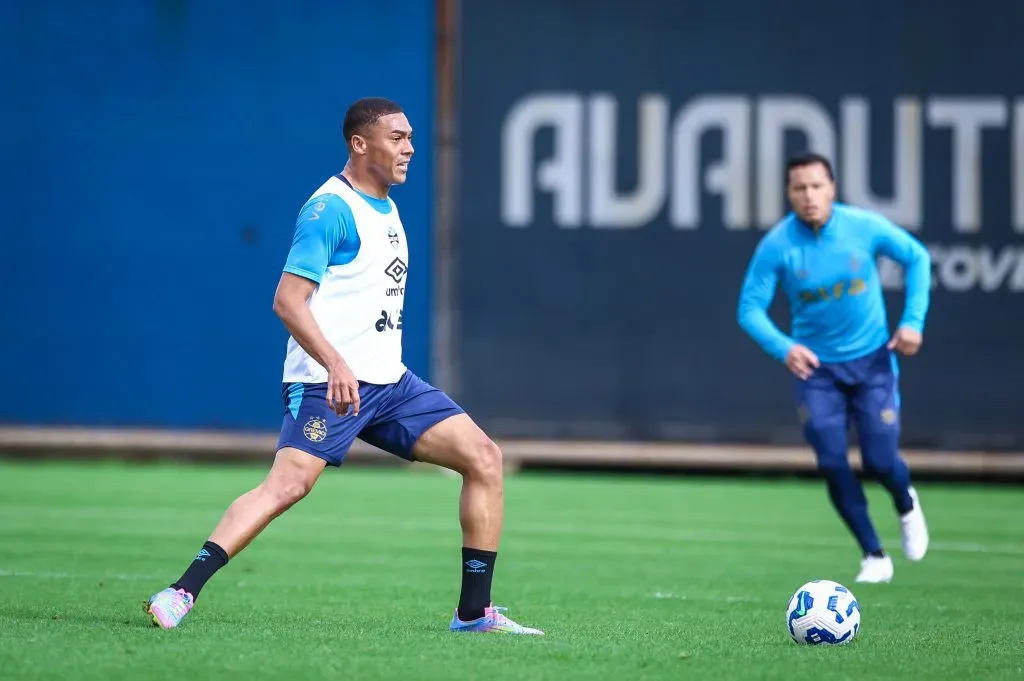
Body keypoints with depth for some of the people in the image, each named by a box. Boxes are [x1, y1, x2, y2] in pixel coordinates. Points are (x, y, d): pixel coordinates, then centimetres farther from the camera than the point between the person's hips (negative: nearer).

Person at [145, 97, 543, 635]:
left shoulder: (387, 208, 18)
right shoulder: (331, 208, -10)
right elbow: (287, 299, -18)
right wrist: (336, 364, -29)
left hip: (388, 382, 8)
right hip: (329, 383, -8)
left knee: (484, 458, 0)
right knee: (288, 484, -23)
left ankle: (473, 612, 3)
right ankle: (182, 592, -20)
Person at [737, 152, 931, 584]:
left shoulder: (864, 227, -14)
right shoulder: (776, 245, -15)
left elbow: (917, 258, 2)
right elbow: (750, 308, -12)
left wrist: (913, 321, -7)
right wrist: (783, 347, -31)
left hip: (872, 358, 0)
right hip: (816, 367, 0)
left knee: (880, 462, -4)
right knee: (832, 463, -9)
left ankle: (906, 504, 34)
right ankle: (874, 556, 8)